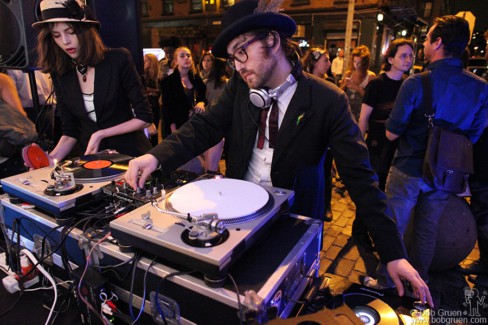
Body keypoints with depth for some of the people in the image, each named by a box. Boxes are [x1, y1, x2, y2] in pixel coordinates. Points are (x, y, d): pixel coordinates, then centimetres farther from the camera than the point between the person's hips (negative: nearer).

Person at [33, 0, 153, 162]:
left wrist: (101, 134, -14)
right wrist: (52, 157, -10)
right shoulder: (59, 74, 3)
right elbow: (70, 130, 7)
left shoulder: (118, 59, -9)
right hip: (92, 160, 5)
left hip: (131, 154, -4)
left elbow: (144, 117, -8)